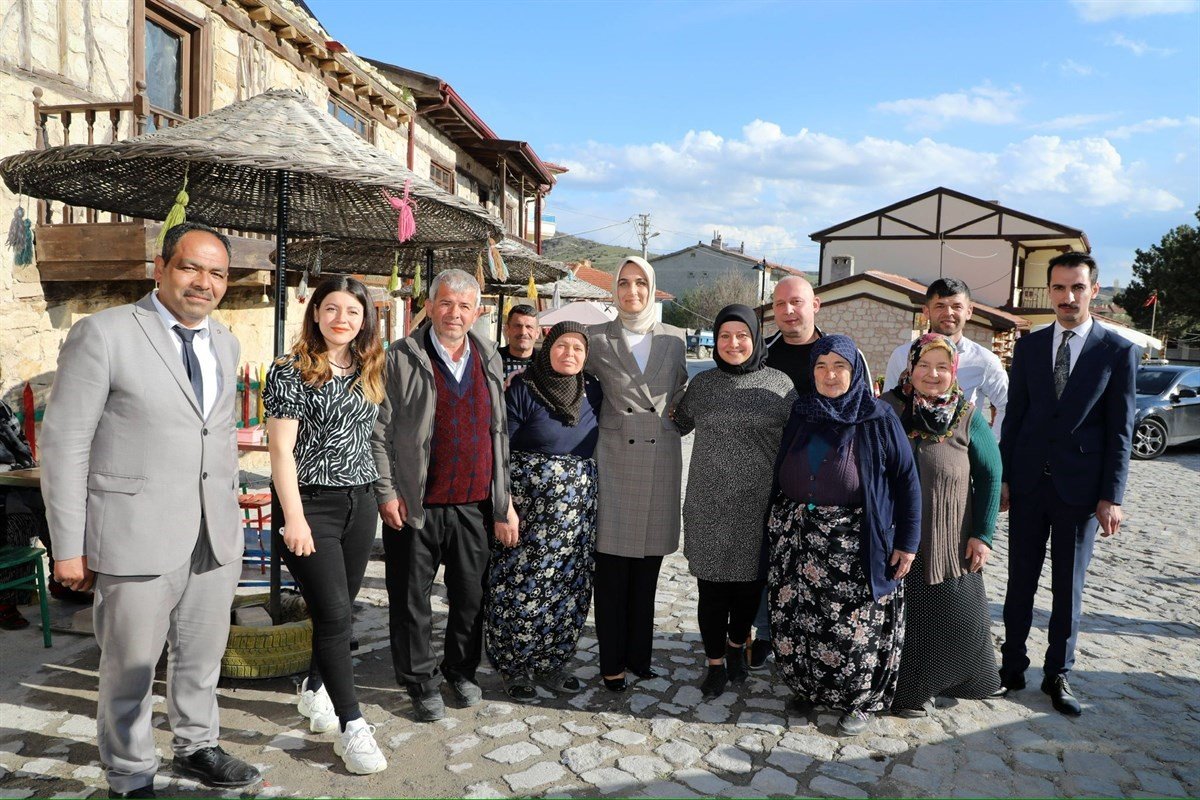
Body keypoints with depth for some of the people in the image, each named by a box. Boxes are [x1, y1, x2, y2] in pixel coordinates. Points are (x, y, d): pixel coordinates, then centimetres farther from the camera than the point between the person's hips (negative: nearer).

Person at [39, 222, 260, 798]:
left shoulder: (225, 344, 10)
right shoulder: (103, 333, -9)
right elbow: (63, 443, -9)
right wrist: (68, 547, -10)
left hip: (215, 536, 6)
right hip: (136, 534, -5)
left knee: (203, 655, 18)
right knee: (130, 665, 10)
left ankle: (195, 748, 40)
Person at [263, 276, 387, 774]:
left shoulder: (368, 372, 10)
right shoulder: (291, 371, -8)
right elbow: (281, 448, -12)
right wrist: (294, 517, -17)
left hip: (359, 503, 6)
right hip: (311, 504, -6)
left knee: (338, 610, 14)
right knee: (333, 614, -5)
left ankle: (315, 690, 37)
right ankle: (351, 727, 5)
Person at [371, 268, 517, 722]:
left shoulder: (489, 360, 10)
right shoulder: (401, 359, -3)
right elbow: (378, 431, -3)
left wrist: (504, 500, 10)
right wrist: (386, 491, -9)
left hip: (474, 505, 4)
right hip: (416, 506, -3)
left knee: (471, 595, 14)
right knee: (412, 599, 8)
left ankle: (461, 671, 35)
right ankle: (421, 682, 26)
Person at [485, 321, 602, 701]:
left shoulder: (592, 391, 6)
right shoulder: (522, 389, -8)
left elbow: (598, 441, 18)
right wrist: (505, 504, -15)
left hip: (577, 509, 5)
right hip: (529, 503, -5)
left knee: (568, 586, 11)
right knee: (521, 587, 1)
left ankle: (550, 662, 28)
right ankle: (514, 667, 20)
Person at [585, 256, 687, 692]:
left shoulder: (674, 338, 9)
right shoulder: (597, 338, 2)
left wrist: (675, 422, 6)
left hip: (661, 460, 3)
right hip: (616, 459, -2)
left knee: (648, 569, 10)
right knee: (612, 570, 1)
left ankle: (639, 655, 24)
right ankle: (612, 663, 14)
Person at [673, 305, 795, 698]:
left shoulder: (779, 384, 3)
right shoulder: (702, 383, 6)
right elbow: (676, 424, 20)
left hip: (761, 505, 0)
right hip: (710, 506, 0)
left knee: (751, 582, 10)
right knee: (712, 585, 4)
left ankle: (736, 644, 39)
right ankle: (716, 663, 24)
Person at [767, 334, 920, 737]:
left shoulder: (879, 419, -5)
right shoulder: (801, 414, 6)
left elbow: (907, 480, -4)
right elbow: (781, 476, 12)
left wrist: (907, 541, -7)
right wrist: (775, 526, 9)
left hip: (855, 546, -3)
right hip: (799, 540, 4)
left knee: (855, 627, 4)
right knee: (797, 621, 9)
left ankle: (859, 701, 25)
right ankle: (808, 686, 31)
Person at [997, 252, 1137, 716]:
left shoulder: (1118, 352, -2)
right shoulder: (1028, 347, 5)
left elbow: (1120, 431, -3)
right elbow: (1014, 416, 6)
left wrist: (1111, 497, -7)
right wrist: (1003, 477, 2)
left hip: (1079, 486, -2)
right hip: (1028, 482, 2)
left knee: (1068, 586, 9)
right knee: (1020, 581, 10)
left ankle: (1058, 674, 22)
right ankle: (1013, 665, 22)